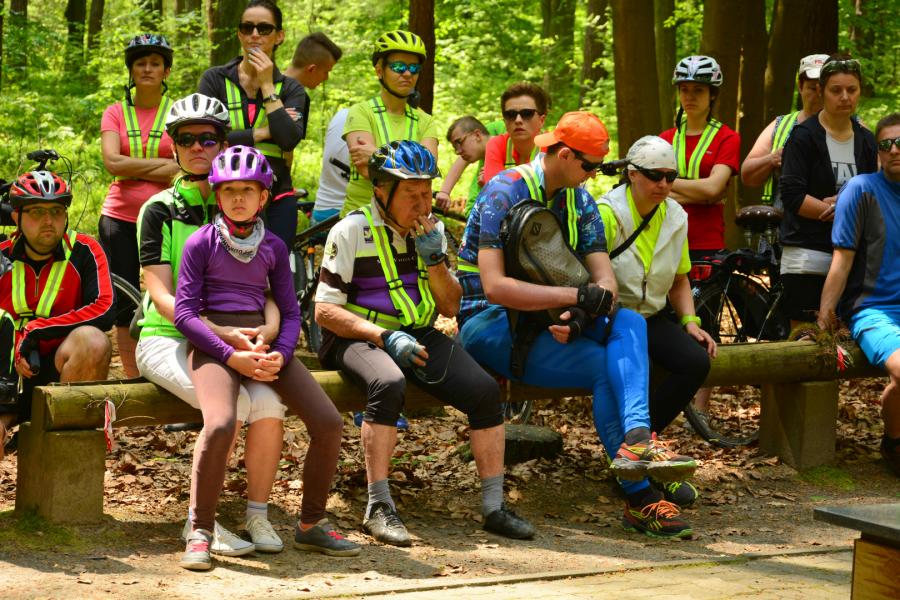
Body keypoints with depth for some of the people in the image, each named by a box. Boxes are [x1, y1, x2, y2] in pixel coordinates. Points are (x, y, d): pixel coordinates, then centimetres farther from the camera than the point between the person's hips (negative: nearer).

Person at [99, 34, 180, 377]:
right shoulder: (115, 114, 8)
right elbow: (112, 162, -7)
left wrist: (134, 169, -11)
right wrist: (162, 162, -9)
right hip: (121, 220, 2)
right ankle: (132, 379, 11)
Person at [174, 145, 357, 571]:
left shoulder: (273, 247, 13)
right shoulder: (202, 242, 1)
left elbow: (289, 312, 12)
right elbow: (184, 311, -5)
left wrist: (280, 355, -9)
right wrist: (232, 356, -16)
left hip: (265, 342, 5)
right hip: (213, 344, -4)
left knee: (328, 422, -11)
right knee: (221, 424, -33)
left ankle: (311, 524, 7)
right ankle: (200, 533, -18)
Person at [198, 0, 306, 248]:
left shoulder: (290, 89, 8)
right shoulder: (215, 79, 5)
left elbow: (290, 139, -12)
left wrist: (267, 85, -8)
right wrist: (262, 133, -8)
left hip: (276, 202, 1)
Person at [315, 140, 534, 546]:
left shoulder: (432, 230, 9)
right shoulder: (352, 231, -7)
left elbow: (450, 307, 11)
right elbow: (325, 310, -10)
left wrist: (434, 258, -7)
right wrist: (385, 337, -22)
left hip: (419, 337, 5)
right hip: (359, 338, -5)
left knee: (485, 390, -18)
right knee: (389, 384, -39)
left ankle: (494, 507, -9)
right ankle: (379, 508, -31)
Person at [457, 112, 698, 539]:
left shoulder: (579, 201, 9)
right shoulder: (504, 193, -14)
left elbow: (604, 280, 0)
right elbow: (494, 287, -25)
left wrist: (581, 316, -24)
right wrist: (576, 296, -27)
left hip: (548, 318, 7)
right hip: (489, 323, -7)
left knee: (628, 323, -22)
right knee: (606, 367, -26)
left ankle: (636, 437, -43)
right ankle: (640, 499, -22)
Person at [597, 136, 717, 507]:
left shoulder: (675, 217, 8)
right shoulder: (606, 213, -12)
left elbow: (679, 281, 18)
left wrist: (690, 321, 3)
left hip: (653, 316, 6)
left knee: (696, 361, -22)